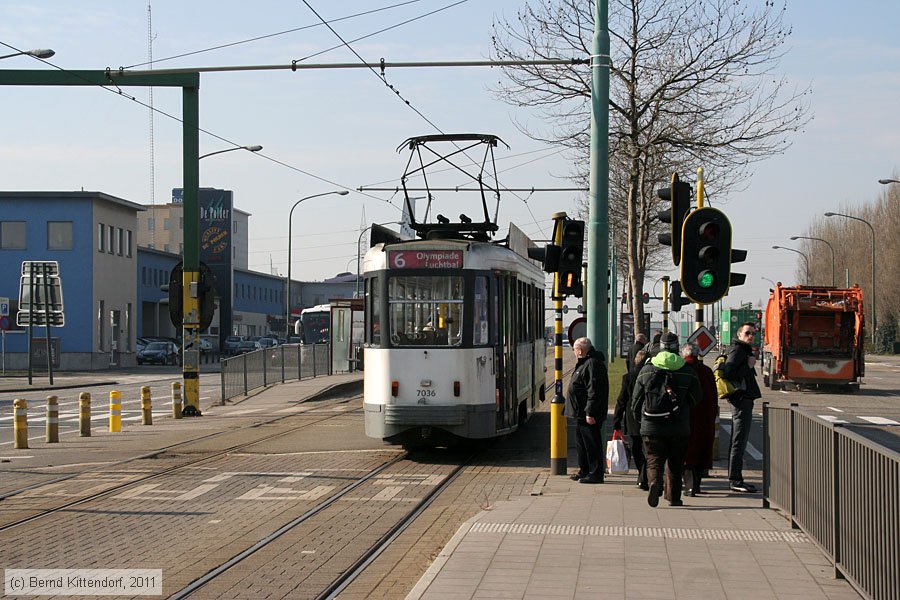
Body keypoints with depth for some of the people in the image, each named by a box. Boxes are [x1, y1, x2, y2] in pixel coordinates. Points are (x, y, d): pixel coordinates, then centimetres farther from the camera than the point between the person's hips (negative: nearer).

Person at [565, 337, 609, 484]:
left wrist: (590, 412, -26)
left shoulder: (593, 364, -18)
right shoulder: (584, 363, 16)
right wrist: (585, 411, 20)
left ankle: (595, 474, -2)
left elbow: (594, 391, -23)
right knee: (581, 442, 17)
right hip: (581, 412, 11)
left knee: (591, 443, -6)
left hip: (588, 413, -11)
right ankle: (584, 471, 26)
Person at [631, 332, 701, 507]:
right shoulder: (687, 371, 0)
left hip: (652, 427, -1)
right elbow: (696, 398, 6)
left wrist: (638, 417, 23)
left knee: (654, 460, 0)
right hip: (679, 428, 1)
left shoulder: (647, 370, 1)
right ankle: (674, 497, 16)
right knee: (676, 464, 13)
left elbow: (636, 398, 6)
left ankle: (655, 482, -28)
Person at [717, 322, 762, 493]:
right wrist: (749, 366, -18)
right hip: (741, 399, -11)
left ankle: (734, 478, 21)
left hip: (743, 400, 11)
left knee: (738, 440, 15)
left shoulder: (744, 350, 19)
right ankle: (735, 480, -9)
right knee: (739, 441, -10)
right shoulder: (738, 350, -13)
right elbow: (728, 373, -24)